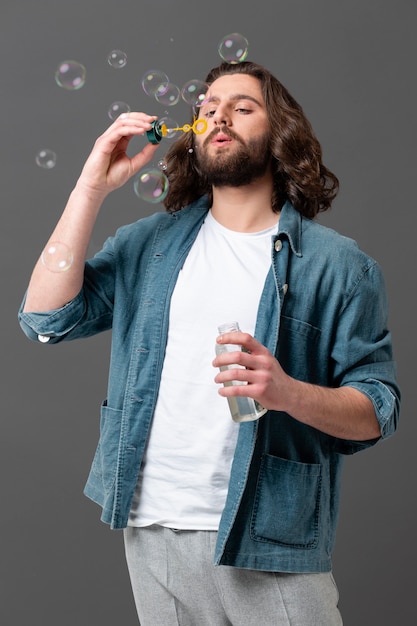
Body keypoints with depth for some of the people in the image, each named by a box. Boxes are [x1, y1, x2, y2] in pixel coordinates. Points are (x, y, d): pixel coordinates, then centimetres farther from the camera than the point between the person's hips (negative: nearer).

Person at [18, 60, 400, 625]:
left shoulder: (338, 264, -2)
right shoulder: (150, 242, 8)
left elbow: (378, 410, -5)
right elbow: (46, 318, -3)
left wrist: (290, 393, -25)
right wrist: (92, 188, -6)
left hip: (269, 542, -3)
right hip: (151, 528, 3)